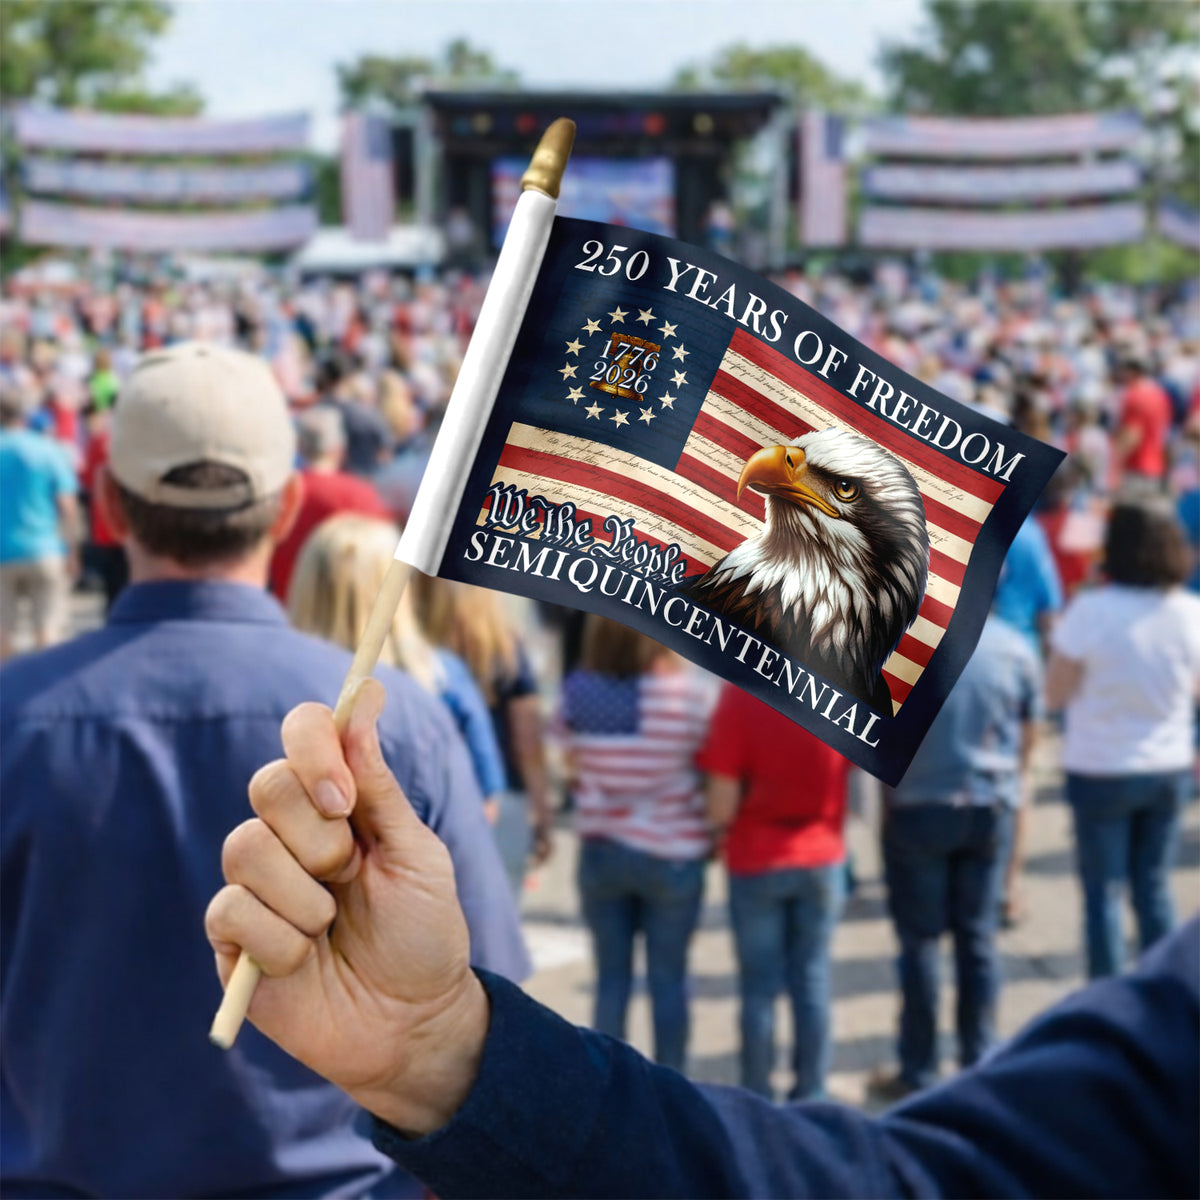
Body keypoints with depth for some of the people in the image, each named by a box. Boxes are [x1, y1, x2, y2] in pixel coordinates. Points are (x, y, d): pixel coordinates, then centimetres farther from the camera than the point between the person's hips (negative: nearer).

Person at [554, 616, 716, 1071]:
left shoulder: (577, 692, -7)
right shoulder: (691, 691, -16)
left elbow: (573, 769, 3)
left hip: (601, 851, 2)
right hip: (672, 854, -2)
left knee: (611, 977, 13)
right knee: (668, 977, 10)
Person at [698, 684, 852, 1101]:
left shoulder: (740, 694, -19)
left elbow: (722, 803, -17)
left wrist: (718, 831, 3)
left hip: (755, 862, -2)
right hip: (822, 859, 2)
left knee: (759, 987, 9)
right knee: (813, 981, 13)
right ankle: (810, 1099, 18)